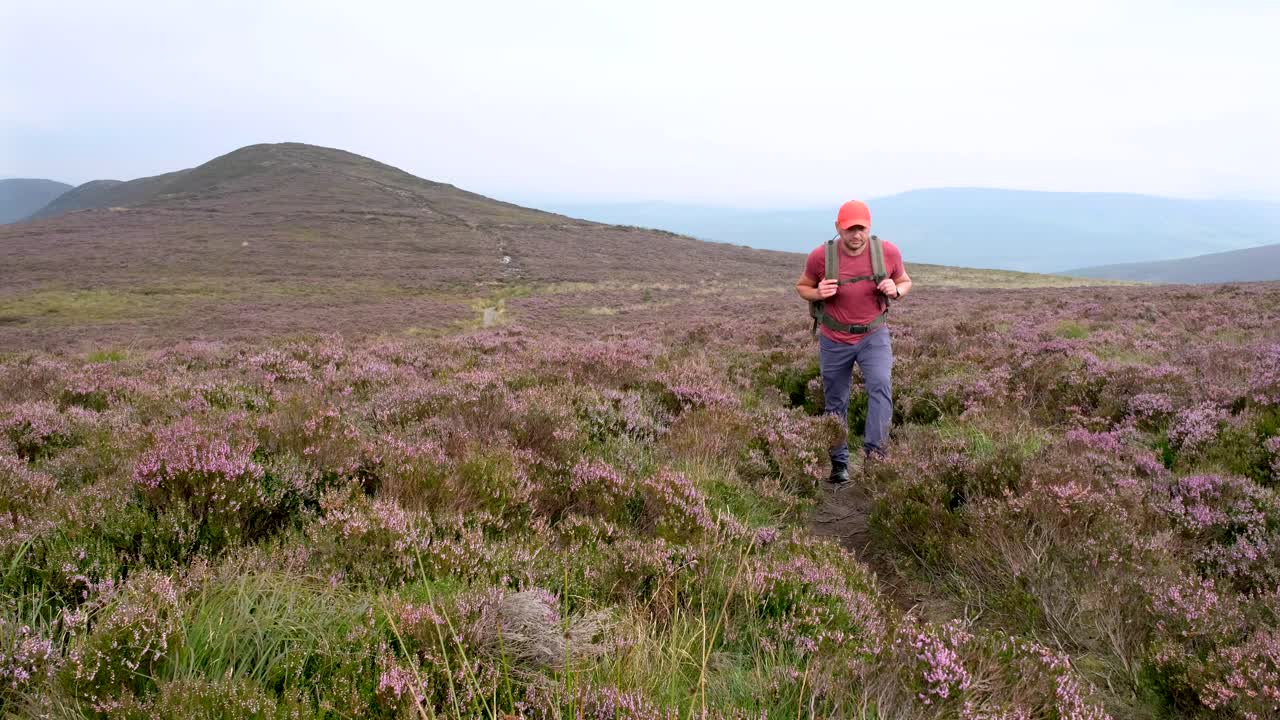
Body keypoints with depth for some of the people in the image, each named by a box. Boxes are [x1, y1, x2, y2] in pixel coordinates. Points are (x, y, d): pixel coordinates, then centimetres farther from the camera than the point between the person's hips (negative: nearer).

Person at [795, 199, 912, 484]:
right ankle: (839, 463, 26)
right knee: (835, 403, 10)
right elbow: (802, 287, 2)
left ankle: (874, 452, -20)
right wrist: (818, 293, -21)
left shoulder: (888, 252, -12)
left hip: (874, 335, 0)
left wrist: (895, 290, -17)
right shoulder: (820, 256, -15)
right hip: (834, 340, 0)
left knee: (881, 385, -25)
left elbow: (905, 281, 7)